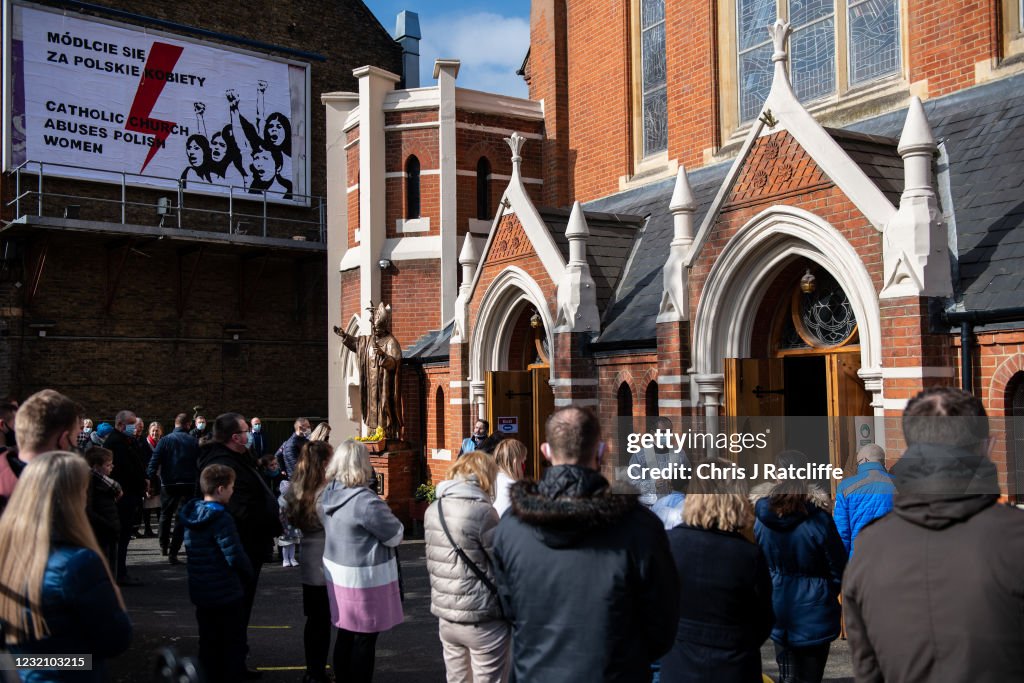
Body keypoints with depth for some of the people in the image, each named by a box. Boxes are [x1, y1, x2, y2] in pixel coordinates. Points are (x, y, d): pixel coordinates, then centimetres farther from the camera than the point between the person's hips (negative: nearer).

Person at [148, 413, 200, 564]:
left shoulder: (165, 440, -2)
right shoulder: (194, 442, -1)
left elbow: (155, 461, -9)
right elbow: (200, 463, -4)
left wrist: (151, 478, -7)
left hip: (168, 484, 1)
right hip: (188, 484, -1)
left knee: (165, 515, 21)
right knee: (181, 517, 3)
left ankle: (164, 546, 33)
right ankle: (173, 552, -3)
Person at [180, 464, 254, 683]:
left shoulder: (191, 513, 4)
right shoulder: (221, 519, -22)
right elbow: (235, 556, -25)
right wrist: (248, 574, -6)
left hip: (200, 591, 8)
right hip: (226, 592, -8)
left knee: (209, 641, 17)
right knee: (233, 643, 5)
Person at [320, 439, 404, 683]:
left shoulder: (329, 494, 1)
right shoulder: (365, 501, -25)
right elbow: (395, 535, -14)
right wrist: (391, 520, 5)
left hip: (337, 573, 8)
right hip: (365, 580, -8)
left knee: (345, 635, 18)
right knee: (364, 640, 4)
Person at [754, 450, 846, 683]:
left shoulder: (762, 520, -7)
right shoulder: (819, 520, -16)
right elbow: (839, 570, -7)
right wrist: (829, 593, 13)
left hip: (778, 609, 3)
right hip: (814, 612, -3)